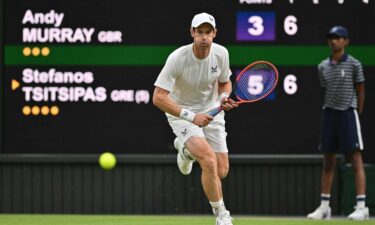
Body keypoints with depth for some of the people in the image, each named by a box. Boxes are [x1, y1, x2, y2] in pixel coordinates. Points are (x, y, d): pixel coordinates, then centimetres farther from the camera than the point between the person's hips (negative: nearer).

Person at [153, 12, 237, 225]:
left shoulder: (221, 53, -12)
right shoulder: (178, 58, -25)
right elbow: (158, 97, -26)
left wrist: (224, 97, -15)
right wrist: (190, 116, -32)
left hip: (211, 112, 5)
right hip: (182, 113, -5)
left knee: (221, 172, 0)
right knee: (209, 161, -27)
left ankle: (186, 149, 31)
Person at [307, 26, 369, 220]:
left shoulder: (353, 64, -3)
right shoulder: (323, 67, 9)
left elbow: (360, 93, 2)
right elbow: (326, 91, 15)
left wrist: (356, 114, 2)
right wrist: (329, 108, 7)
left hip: (348, 114, -5)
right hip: (329, 114, 5)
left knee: (356, 160, -7)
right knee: (328, 162, 8)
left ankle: (361, 206, -10)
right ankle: (324, 206, 12)